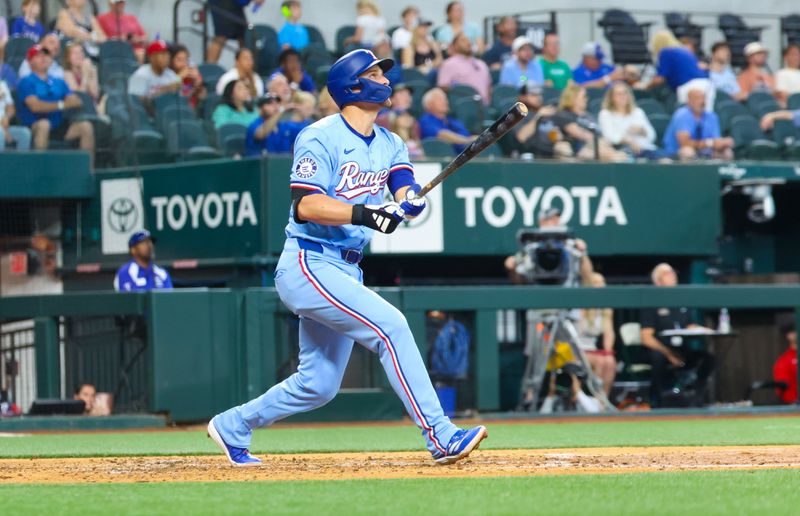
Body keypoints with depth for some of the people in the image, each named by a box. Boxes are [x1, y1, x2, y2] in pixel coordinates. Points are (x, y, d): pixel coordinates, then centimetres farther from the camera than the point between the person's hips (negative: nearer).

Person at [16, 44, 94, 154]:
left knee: (85, 126, -16)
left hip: (58, 129, 5)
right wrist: (62, 105, -21)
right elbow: (35, 106, -15)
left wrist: (74, 101, -18)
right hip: (33, 128, -5)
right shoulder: (26, 82, 0)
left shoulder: (59, 83, 19)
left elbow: (74, 100, 8)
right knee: (43, 124, -37)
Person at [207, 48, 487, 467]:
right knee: (390, 325, -23)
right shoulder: (321, 138, -11)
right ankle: (440, 437, -23)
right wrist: (365, 213, -34)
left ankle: (232, 427, 30)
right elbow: (306, 205, -22)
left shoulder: (390, 145, 13)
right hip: (308, 266, -9)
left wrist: (409, 201, -27)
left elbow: (406, 189, -3)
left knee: (319, 384, 12)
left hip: (345, 271, 9)